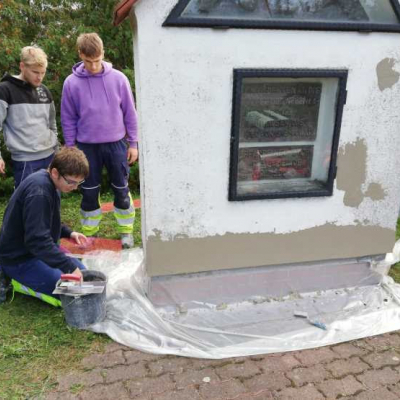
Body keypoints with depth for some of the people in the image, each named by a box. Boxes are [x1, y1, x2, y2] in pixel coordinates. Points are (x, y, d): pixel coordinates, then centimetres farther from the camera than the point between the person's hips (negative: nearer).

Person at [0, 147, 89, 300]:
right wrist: (69, 267, -33)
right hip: (20, 259, -10)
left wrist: (68, 233, 3)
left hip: (37, 249, 10)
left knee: (81, 271, 16)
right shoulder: (39, 191, -29)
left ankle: (24, 278, 15)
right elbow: (37, 240, -34)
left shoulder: (49, 183, 2)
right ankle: (15, 282, -3)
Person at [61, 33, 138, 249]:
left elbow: (130, 113, 1)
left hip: (116, 144, 0)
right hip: (87, 146, 1)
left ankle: (126, 230, 25)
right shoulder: (71, 83, -3)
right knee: (89, 192, 10)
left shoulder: (118, 78, -4)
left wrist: (133, 143, 0)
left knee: (121, 190, 8)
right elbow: (68, 119, 3)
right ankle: (89, 232, 26)